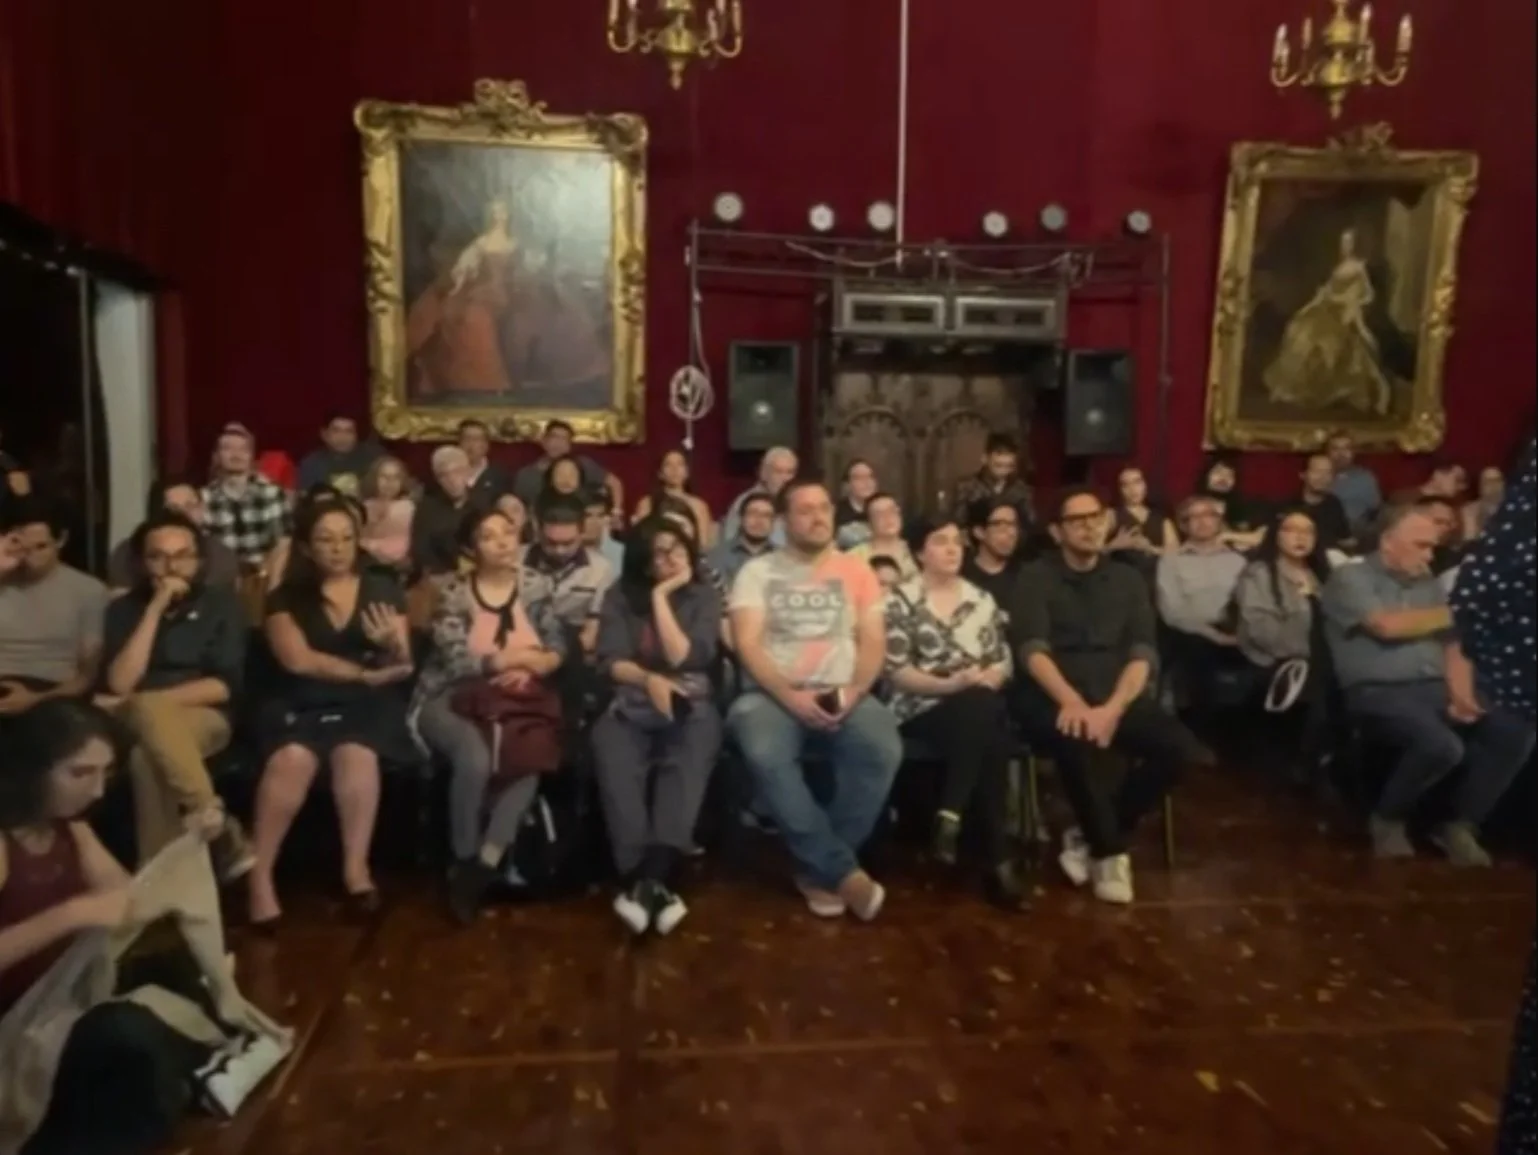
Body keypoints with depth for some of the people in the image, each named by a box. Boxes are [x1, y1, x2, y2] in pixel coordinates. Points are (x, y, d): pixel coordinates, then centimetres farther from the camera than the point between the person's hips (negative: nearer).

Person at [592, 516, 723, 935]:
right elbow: (610, 661, 3)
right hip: (629, 704, 1)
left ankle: (647, 883, -47)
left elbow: (683, 658, -4)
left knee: (687, 764, -35)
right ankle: (653, 884, -41)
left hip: (689, 704, -1)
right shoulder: (620, 596, 12)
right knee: (615, 764, -33)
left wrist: (662, 598, -4)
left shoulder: (705, 597, 10)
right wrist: (649, 679, -15)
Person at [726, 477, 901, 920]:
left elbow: (873, 642, 7)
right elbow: (747, 644, -3)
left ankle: (819, 869, -14)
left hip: (842, 694, 2)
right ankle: (844, 871, -24)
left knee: (883, 750, -30)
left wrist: (853, 691, -13)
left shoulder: (856, 571, 14)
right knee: (765, 756, -36)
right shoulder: (757, 572, 8)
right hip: (772, 693, -1)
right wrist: (789, 696, -18)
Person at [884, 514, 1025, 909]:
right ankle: (998, 860, -24)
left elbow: (1004, 661, 14)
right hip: (923, 708, -4)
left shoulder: (981, 600, 17)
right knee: (986, 742, -34)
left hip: (980, 709, 4)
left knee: (991, 739, -34)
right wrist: (950, 684, -17)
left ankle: (950, 818, -24)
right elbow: (896, 672, -6)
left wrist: (987, 679, -9)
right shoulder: (901, 601, 2)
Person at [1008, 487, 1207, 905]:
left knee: (1184, 751, -21)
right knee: (1072, 739, -37)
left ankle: (1091, 837, -3)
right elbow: (1031, 650, -10)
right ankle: (1110, 850, -11)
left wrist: (1113, 708, -17)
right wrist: (1073, 702, -28)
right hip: (1054, 697, -3)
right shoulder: (1036, 578, 4)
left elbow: (1143, 653, 2)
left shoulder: (1128, 579, 14)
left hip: (1117, 696, 4)